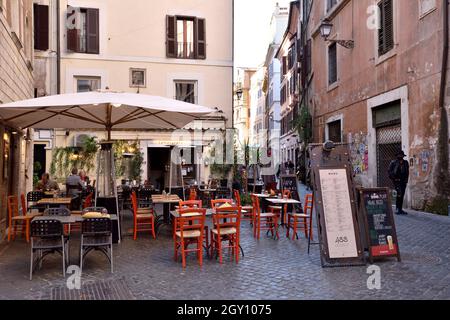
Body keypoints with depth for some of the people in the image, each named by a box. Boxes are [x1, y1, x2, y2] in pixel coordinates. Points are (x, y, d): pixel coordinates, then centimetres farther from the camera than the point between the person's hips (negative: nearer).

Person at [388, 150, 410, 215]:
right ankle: (398, 209, -15)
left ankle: (400, 209, 14)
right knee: (399, 193, -20)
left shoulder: (405, 163, 11)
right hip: (397, 180, -5)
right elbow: (389, 171, 1)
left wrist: (406, 180, 9)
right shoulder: (394, 162, -2)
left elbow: (407, 172, 18)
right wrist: (393, 178, -7)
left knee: (402, 195, 7)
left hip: (403, 181, 5)